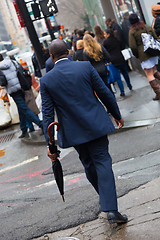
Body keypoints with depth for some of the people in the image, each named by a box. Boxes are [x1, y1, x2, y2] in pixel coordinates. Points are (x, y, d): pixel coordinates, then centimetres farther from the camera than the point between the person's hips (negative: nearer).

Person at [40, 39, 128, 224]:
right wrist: (117, 115, 11)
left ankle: (107, 201, 34)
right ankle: (111, 209, -7)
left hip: (73, 131, 1)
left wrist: (50, 144, -3)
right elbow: (104, 93, -2)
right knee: (102, 162, 3)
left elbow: (47, 114, -6)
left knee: (88, 164, 19)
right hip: (95, 125, -1)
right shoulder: (85, 66, -7)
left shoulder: (46, 80, -6)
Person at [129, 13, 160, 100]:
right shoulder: (147, 27, 6)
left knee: (149, 75, -1)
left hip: (144, 55, -5)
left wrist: (137, 55, 4)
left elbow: (133, 46, -11)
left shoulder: (132, 31, -7)